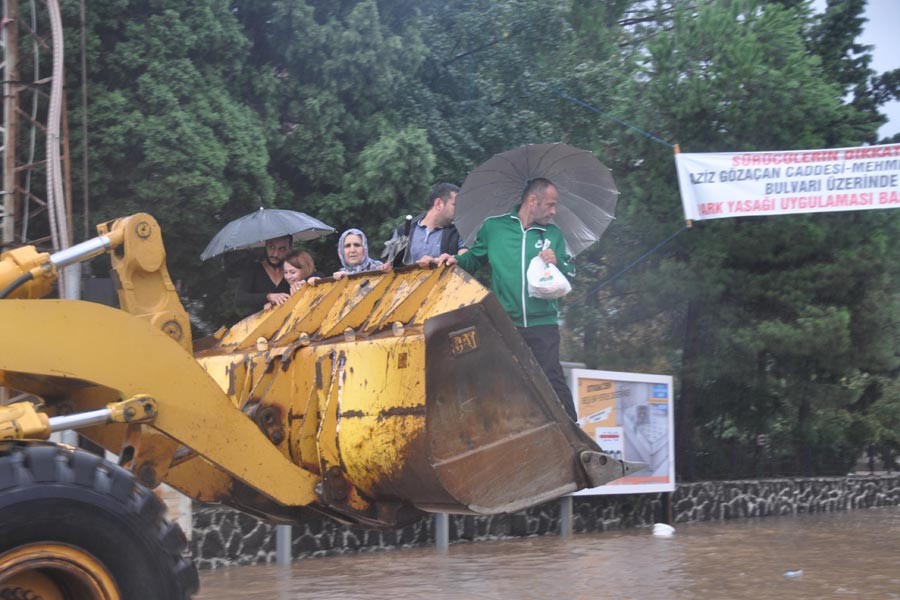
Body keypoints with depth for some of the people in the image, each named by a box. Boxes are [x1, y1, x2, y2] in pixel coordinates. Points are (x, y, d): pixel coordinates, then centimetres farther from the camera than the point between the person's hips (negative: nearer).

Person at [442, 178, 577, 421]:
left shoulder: (553, 234, 9)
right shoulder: (493, 227, 5)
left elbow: (570, 273, 10)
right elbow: (474, 258, 17)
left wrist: (557, 263, -11)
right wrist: (456, 260, -3)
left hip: (542, 324, 0)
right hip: (504, 323, 0)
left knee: (553, 380, -7)